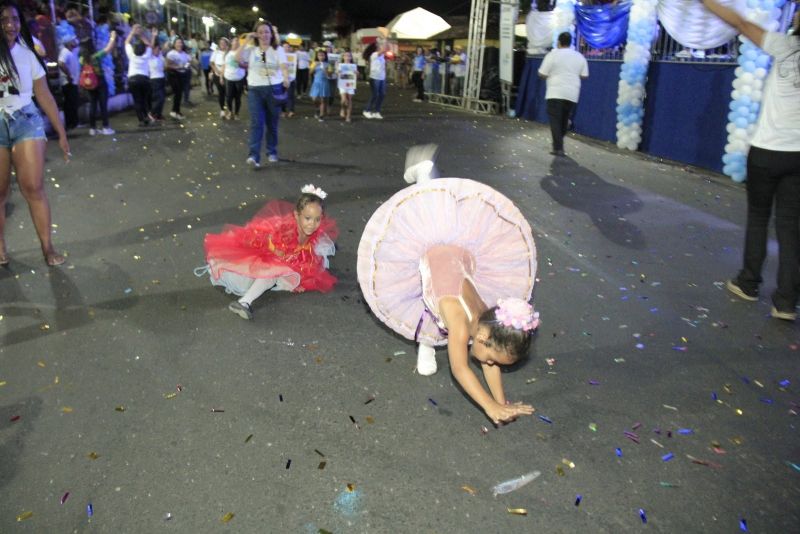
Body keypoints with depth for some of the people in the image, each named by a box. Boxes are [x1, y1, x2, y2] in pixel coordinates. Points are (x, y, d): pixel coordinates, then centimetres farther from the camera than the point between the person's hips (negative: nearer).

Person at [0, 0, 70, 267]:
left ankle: (48, 247, -2)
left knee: (34, 188, -8)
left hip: (26, 121, 0)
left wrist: (61, 133, 7)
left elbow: (45, 96, 7)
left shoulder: (27, 53, 3)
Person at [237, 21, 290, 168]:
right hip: (255, 90, 0)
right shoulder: (251, 49, 7)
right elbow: (238, 58, -8)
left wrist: (286, 78, -32)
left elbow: (284, 66, -12)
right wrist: (246, 42, -5)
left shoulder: (278, 49, 3)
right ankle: (254, 155, -16)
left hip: (274, 89, 0)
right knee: (256, 123, -10)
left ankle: (272, 152, 24)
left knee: (272, 124, 10)